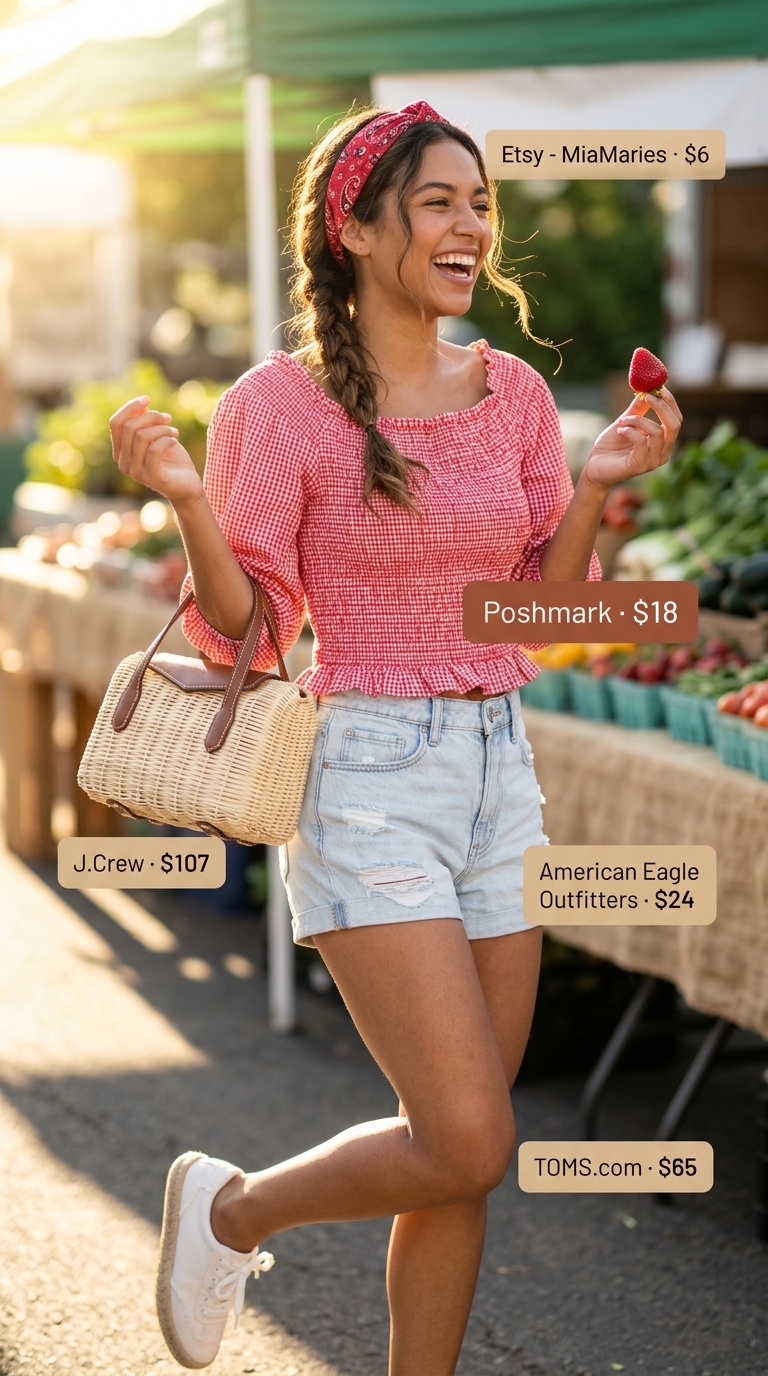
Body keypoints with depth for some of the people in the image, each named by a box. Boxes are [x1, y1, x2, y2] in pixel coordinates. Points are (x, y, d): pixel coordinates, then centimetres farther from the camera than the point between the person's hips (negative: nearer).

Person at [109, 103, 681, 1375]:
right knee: (464, 1146, -12)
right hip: (369, 779, -6)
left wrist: (596, 489, -4)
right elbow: (244, 629, -7)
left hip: (498, 773, 6)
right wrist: (185, 500, -23)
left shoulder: (512, 395, 8)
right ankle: (230, 1211, 15)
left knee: (464, 1157, 8)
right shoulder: (285, 402, -7)